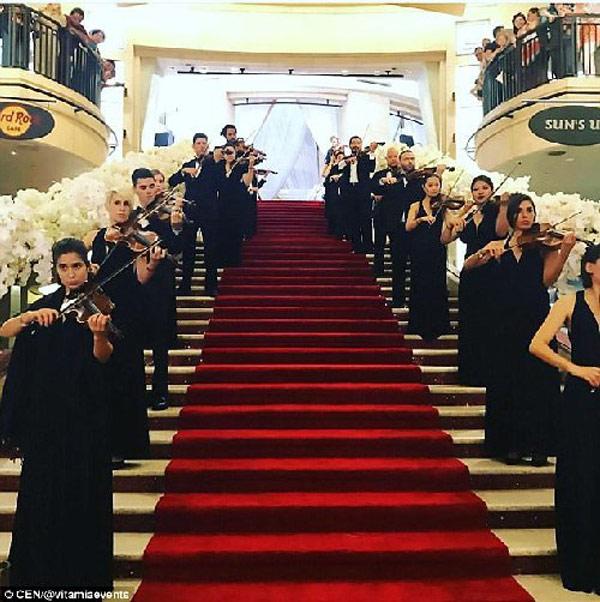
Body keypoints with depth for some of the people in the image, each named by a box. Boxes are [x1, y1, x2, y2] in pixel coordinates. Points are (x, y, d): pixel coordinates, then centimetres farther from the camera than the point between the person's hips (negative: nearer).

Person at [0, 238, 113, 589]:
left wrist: (99, 335, -41)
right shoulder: (47, 303, 9)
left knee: (81, 493, 2)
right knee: (40, 491, 11)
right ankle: (40, 571, 29)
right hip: (43, 411, 4)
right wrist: (31, 316, -21)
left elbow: (103, 357, -20)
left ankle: (83, 573, 18)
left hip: (84, 412, -4)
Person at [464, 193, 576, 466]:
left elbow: (547, 279, -11)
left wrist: (564, 251, -22)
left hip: (536, 320, -2)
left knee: (539, 381, 1)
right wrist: (482, 254, -18)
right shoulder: (498, 246, 9)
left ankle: (538, 444, 11)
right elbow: (468, 266, 1)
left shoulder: (543, 243, 2)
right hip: (506, 322, 2)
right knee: (508, 381, 6)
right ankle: (512, 443, 17)